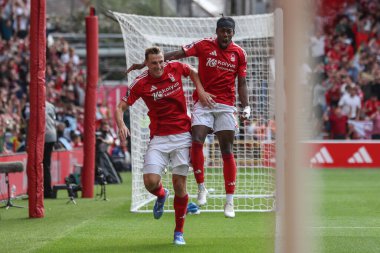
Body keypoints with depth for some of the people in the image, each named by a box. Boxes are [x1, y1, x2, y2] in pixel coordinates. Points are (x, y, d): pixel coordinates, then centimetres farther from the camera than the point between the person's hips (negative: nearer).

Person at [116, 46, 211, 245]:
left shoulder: (175, 68, -2)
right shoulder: (140, 83, -8)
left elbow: (192, 71, 21)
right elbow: (121, 107, -6)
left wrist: (200, 90, 7)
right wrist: (121, 124, -26)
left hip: (182, 135, 1)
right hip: (159, 138, -1)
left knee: (179, 184, -3)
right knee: (150, 182, -15)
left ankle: (179, 232, 13)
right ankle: (161, 195, 24)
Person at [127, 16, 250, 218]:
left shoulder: (239, 53, 4)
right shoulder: (204, 45, -1)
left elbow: (241, 83, 9)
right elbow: (176, 54, -6)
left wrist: (246, 107, -1)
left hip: (226, 106, 1)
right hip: (203, 102, -1)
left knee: (227, 152, 0)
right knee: (196, 141, -20)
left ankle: (229, 201, 5)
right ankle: (201, 188, -3)